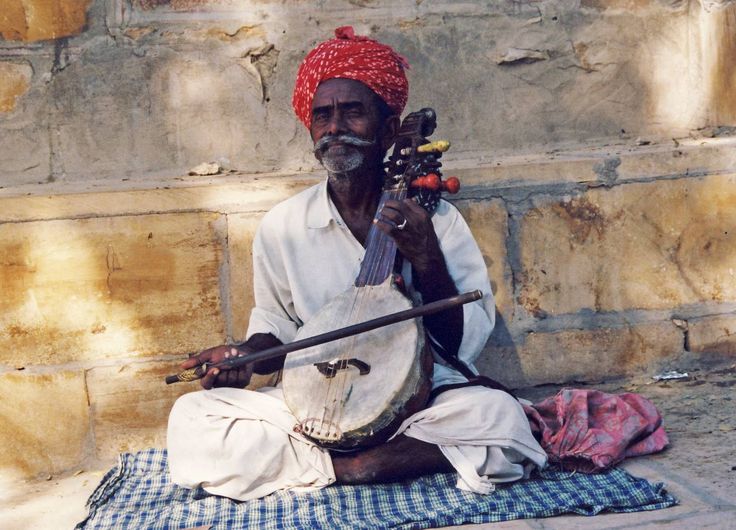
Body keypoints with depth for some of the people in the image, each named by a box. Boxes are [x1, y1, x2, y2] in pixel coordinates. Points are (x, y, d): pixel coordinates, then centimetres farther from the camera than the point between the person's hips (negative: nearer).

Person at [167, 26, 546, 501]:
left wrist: (425, 258, -20)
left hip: (421, 401, -2)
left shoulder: (434, 218, -5)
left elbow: (464, 345, -6)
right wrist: (246, 353, -7)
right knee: (191, 419, -20)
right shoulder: (282, 226, 0)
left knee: (499, 414, -31)